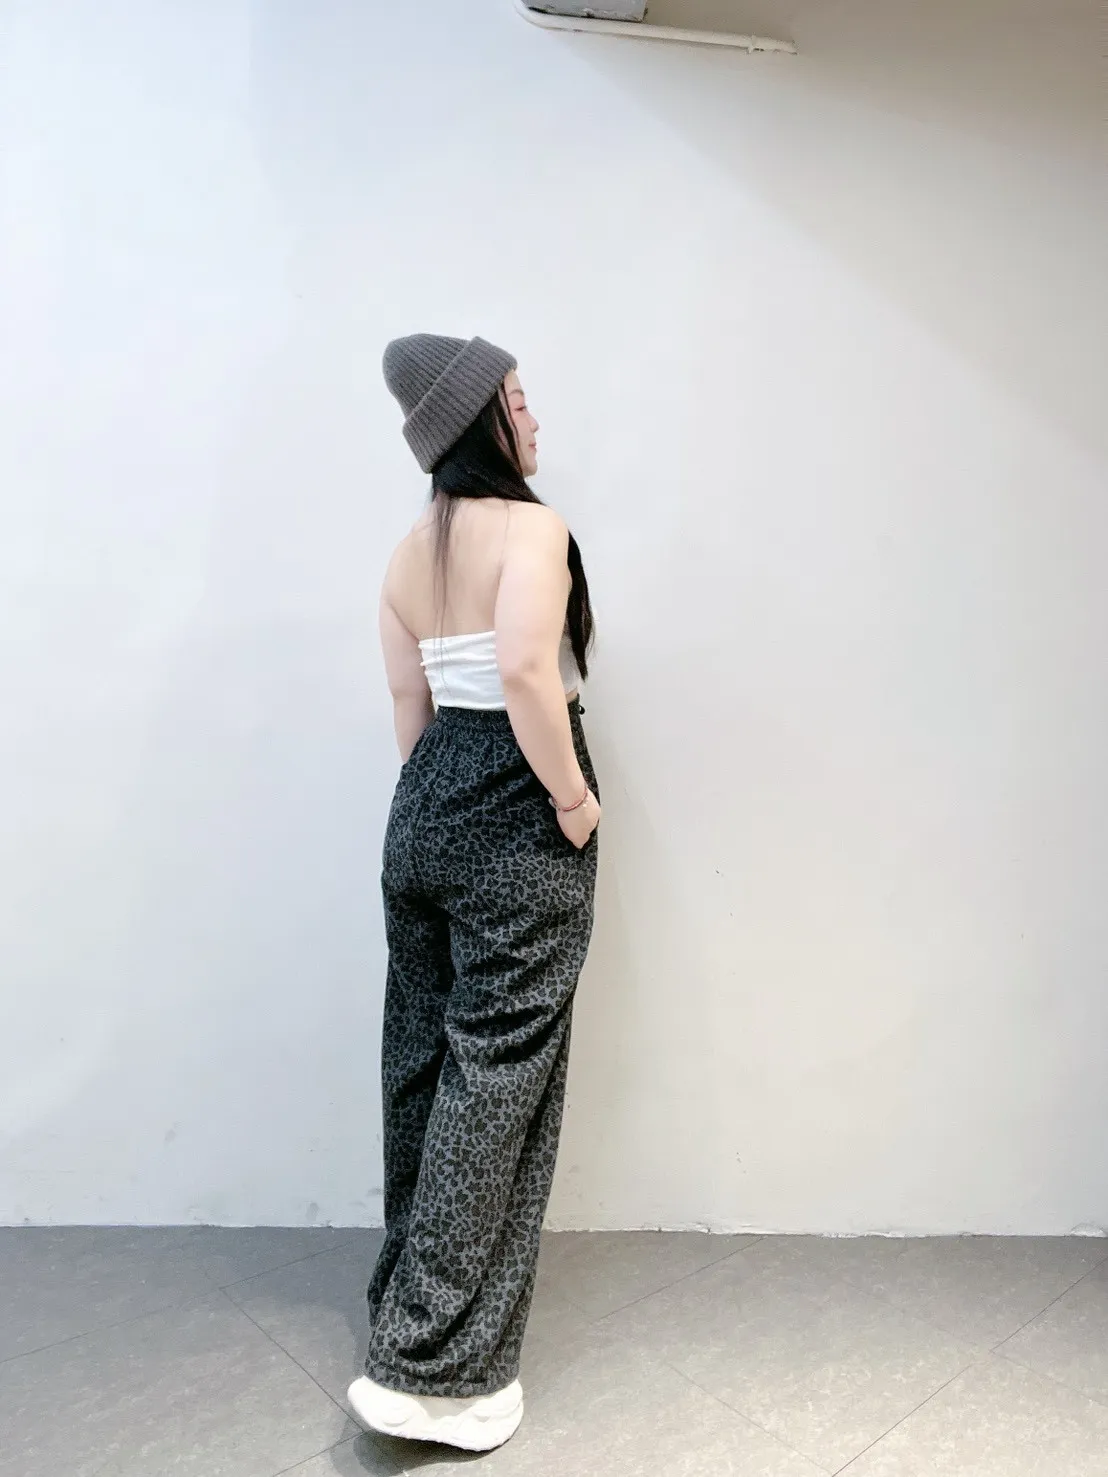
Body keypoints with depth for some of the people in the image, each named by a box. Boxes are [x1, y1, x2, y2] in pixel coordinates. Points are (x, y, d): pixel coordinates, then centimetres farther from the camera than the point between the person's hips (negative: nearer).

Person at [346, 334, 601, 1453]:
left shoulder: (409, 552, 12)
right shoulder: (530, 525, -11)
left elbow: (411, 701, 14)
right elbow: (526, 667, -27)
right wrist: (573, 793, -16)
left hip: (423, 810, 8)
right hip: (515, 825, -8)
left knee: (423, 1061, 17)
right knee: (496, 1076, 0)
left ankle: (409, 1298, 36)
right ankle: (435, 1370, 11)